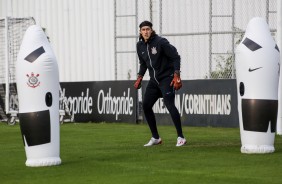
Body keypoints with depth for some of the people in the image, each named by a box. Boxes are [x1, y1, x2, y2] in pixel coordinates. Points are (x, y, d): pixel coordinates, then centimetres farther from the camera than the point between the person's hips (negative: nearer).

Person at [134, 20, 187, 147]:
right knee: (146, 106, 5)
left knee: (169, 104, -19)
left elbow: (175, 57, -14)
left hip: (167, 78, -8)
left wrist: (176, 76, -20)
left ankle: (180, 137, -14)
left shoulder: (160, 42, -15)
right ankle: (155, 138, 17)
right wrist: (140, 77, 10)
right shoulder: (140, 46, 5)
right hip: (154, 80, 8)